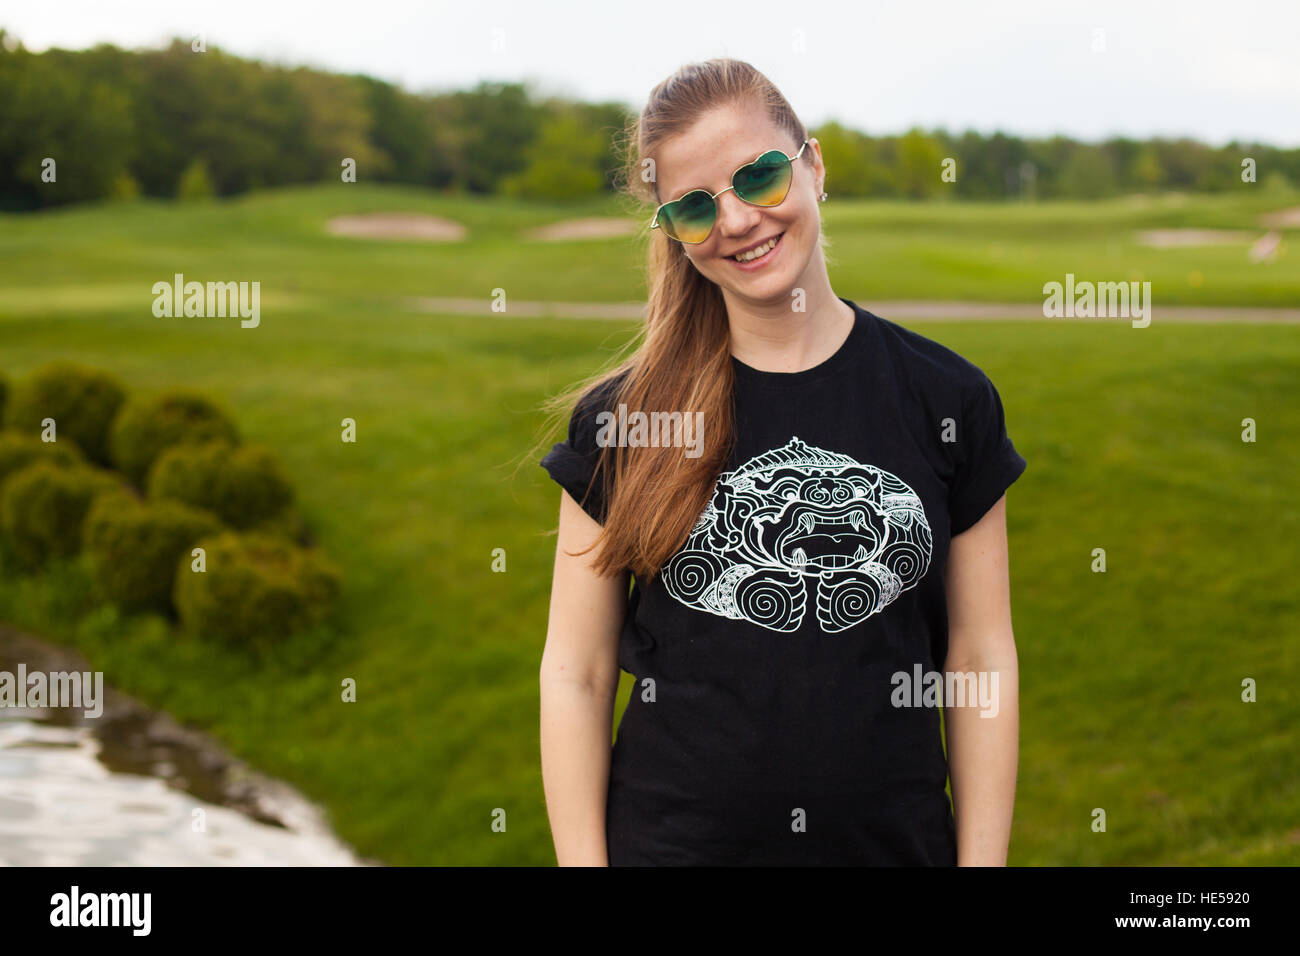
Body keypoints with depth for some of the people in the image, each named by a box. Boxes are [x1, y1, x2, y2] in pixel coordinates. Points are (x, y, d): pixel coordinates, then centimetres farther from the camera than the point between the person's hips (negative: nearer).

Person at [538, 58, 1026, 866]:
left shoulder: (948, 402, -1)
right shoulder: (620, 419, -3)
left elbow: (981, 659, 2)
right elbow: (576, 674, -1)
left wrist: (983, 858, -2)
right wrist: (582, 860, -7)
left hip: (896, 842, 1)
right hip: (671, 838, -1)